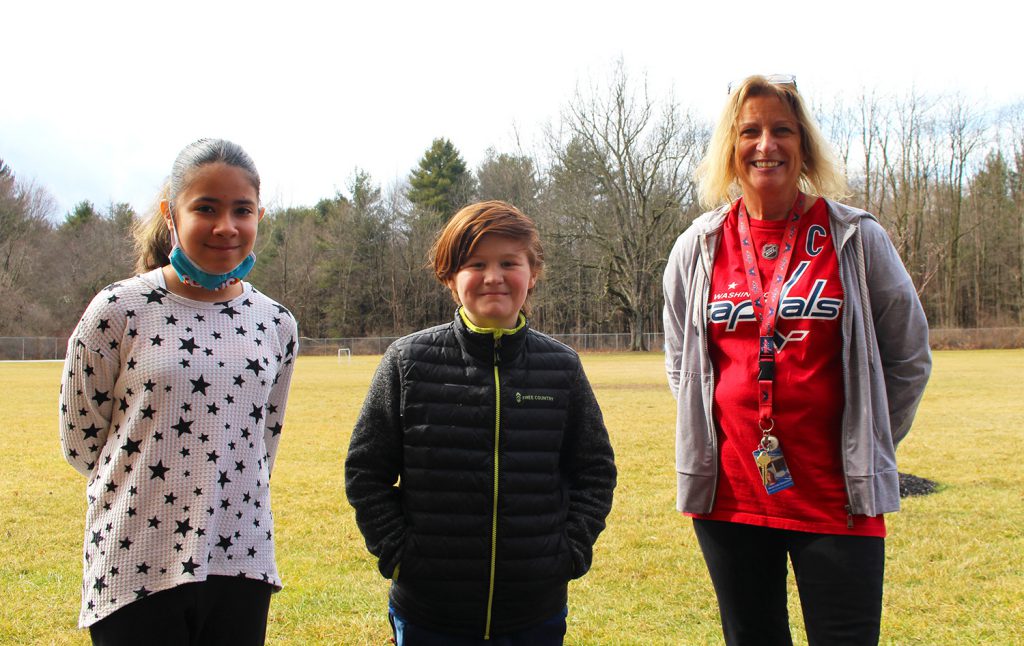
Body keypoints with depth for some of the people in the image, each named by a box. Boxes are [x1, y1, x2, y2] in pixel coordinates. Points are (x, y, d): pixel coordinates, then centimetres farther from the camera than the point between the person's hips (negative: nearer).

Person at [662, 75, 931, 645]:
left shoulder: (857, 238, -1)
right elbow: (680, 363, 18)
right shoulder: (699, 247, 5)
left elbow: (909, 357, 7)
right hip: (729, 493, 2)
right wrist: (705, 437, 11)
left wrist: (867, 449, 6)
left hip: (835, 497, -2)